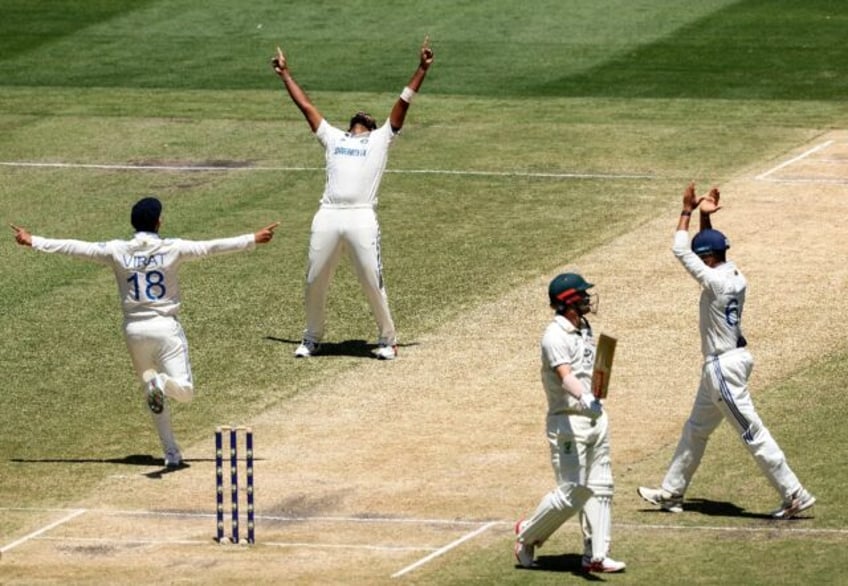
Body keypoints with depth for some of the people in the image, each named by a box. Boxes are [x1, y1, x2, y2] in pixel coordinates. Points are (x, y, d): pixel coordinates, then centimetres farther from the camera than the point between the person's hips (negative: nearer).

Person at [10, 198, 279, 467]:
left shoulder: (117, 251, -3)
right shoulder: (171, 249, -7)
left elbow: (74, 247, -1)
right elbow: (211, 247, -9)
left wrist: (33, 242, 8)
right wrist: (253, 240, -3)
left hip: (134, 330, 3)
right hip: (166, 326, -3)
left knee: (151, 388, 17)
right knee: (185, 390, -2)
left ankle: (171, 453, 9)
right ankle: (161, 383, -37)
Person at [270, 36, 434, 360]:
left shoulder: (381, 139, 17)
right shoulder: (333, 137, 25)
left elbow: (403, 102, 12)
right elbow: (306, 106, 29)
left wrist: (422, 69, 7)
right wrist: (285, 74, 32)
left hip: (361, 218, -3)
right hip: (327, 217, 3)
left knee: (373, 284, -2)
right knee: (315, 283, 7)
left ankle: (387, 339, 13)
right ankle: (311, 338, 24)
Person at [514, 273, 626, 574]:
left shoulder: (584, 328, 10)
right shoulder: (555, 335, -18)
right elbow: (565, 376, -33)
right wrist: (585, 399, -49)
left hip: (595, 417, 9)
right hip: (568, 421, -9)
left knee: (600, 489, 7)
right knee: (571, 493, -7)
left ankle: (596, 555, 12)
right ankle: (528, 534, 14)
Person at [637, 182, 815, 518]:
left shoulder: (716, 282, -21)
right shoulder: (734, 276, 4)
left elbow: (680, 251, -17)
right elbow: (708, 246, 21)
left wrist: (688, 212, -9)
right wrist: (705, 216, 6)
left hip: (723, 367, -10)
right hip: (732, 361, 10)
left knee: (753, 434, -7)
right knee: (695, 429, 20)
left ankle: (794, 496, -7)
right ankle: (671, 493, 31)